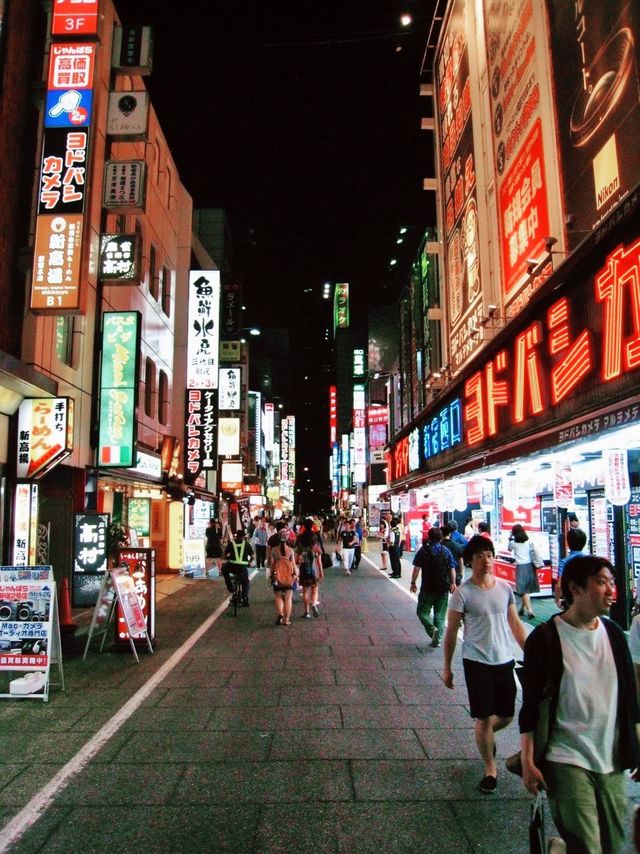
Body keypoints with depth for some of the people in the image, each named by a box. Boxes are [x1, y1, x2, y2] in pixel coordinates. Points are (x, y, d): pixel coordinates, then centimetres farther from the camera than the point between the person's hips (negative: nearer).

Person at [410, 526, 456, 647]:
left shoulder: (423, 551, -6)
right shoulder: (446, 551, 1)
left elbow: (416, 568, -8)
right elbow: (452, 569, 2)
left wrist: (413, 583, 2)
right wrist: (453, 583, 14)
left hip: (427, 588, -3)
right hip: (443, 588, 3)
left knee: (422, 611, 10)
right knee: (440, 614, 13)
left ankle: (432, 629, -14)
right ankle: (437, 639, 10)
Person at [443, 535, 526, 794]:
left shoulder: (505, 588, 0)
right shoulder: (463, 593, -13)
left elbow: (514, 624, 11)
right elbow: (451, 631, -6)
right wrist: (447, 668, -3)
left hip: (505, 661, 4)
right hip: (477, 663, -4)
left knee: (506, 716, 14)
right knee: (484, 717, 2)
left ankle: (487, 736, 48)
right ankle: (490, 768, 25)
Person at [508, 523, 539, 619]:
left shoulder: (513, 543, -4)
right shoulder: (529, 541, 4)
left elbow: (509, 549, 16)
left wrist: (510, 539, 17)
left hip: (521, 567, -4)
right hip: (530, 566, 4)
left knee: (524, 590, -2)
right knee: (526, 589, 13)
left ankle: (529, 611, -11)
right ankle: (522, 609, 24)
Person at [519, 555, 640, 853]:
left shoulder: (613, 634, 3)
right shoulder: (545, 638, -12)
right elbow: (530, 706, -8)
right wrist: (527, 762, -9)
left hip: (613, 763, 5)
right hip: (566, 762, -5)